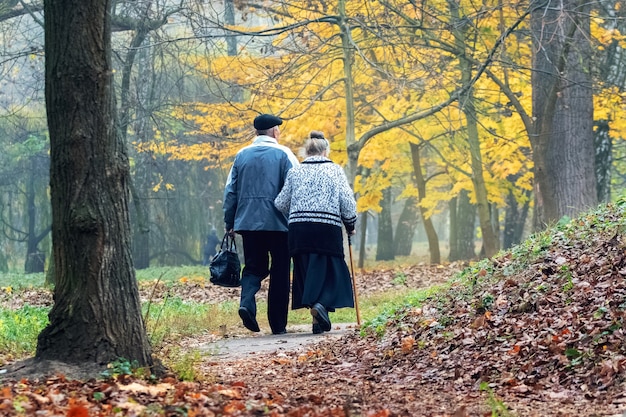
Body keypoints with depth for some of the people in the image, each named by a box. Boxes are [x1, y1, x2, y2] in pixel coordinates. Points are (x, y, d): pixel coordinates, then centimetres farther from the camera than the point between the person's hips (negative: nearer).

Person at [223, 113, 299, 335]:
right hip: (278, 223, -3)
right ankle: (278, 324, 6)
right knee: (279, 272, 5)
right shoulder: (283, 154, -3)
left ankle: (247, 302, -14)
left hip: (248, 222, 3)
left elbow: (230, 191, 11)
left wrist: (229, 223, 17)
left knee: (254, 267, 14)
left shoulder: (241, 155, 10)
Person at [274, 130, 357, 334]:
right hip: (328, 227, -2)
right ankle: (321, 304, -24)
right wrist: (351, 225, 14)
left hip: (299, 228, 2)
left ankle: (318, 321, 5)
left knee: (307, 272, 9)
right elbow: (347, 201, 0)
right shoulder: (334, 170, 5)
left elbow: (281, 204, 11)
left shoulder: (295, 172, 10)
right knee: (330, 271, 3)